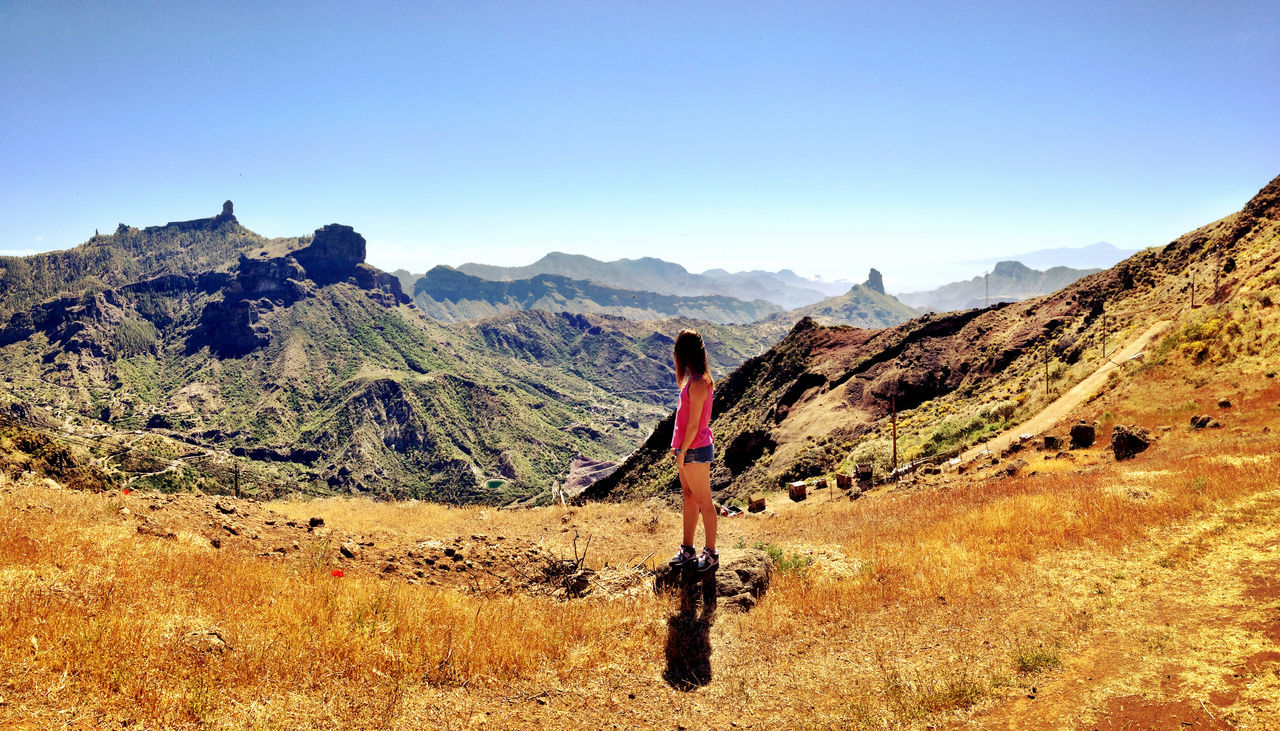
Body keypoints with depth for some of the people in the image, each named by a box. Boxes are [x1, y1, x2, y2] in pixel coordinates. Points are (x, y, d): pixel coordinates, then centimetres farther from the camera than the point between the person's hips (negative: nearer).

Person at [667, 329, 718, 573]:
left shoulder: (698, 383, -21)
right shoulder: (694, 380, 8)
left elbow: (694, 424, -20)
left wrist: (682, 452, -15)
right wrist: (678, 447, 16)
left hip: (696, 450, -10)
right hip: (687, 447, 10)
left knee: (703, 501, 2)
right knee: (688, 498, 16)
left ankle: (711, 554, 14)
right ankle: (687, 551, 28)